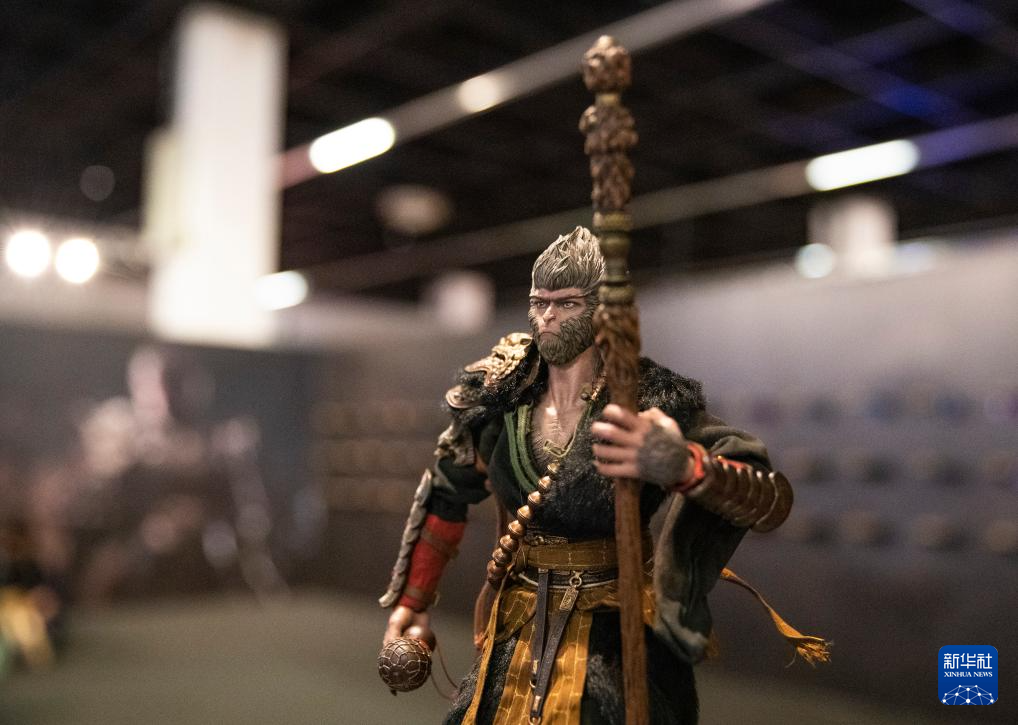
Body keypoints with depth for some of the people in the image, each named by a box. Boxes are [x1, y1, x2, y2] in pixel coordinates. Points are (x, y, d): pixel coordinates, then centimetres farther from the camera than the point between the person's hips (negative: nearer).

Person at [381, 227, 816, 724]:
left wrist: (683, 466, -46)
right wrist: (411, 600, 13)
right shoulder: (500, 400, -5)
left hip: (616, 643, -4)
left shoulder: (654, 403, -18)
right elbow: (445, 497, 11)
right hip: (517, 634, 4)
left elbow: (773, 498, -26)